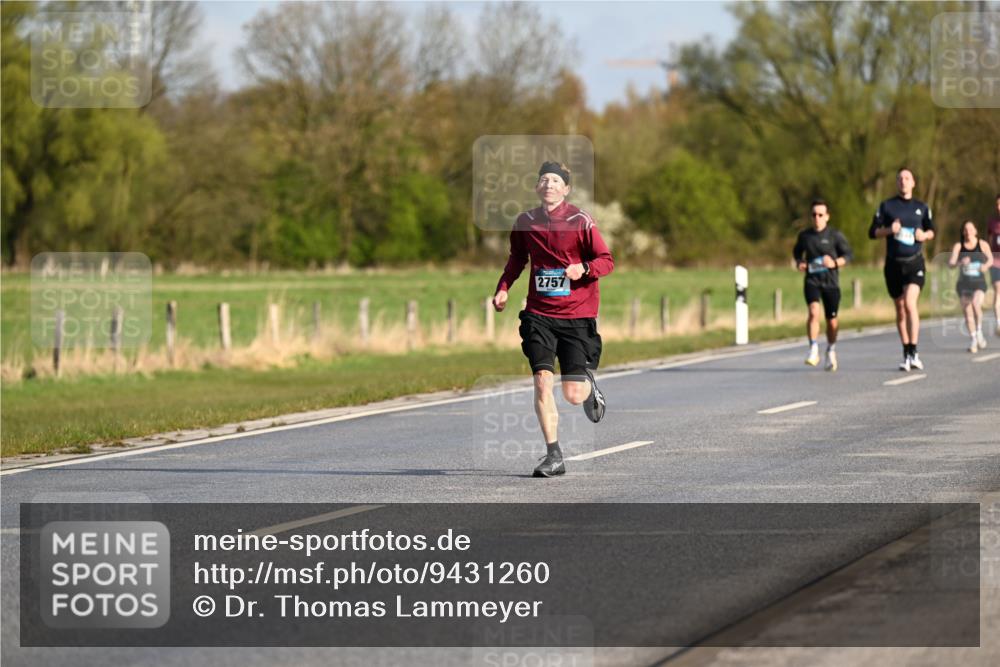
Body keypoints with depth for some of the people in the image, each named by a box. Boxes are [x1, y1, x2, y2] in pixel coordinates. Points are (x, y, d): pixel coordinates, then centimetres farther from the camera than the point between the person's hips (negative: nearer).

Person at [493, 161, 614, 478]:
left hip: (577, 315, -2)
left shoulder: (580, 221, -6)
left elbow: (607, 260, -3)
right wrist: (503, 288, 8)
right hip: (539, 314, 2)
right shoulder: (525, 221, 5)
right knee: (542, 380, -13)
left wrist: (583, 268, -22)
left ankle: (589, 384, 35)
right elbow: (516, 258, 23)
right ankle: (553, 455, -5)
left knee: (574, 395, -3)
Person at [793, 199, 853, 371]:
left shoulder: (835, 236, -2)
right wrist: (799, 263, 1)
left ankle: (831, 352, 33)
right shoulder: (804, 236, 5)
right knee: (814, 311, -25)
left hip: (831, 282, 0)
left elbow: (847, 255, 3)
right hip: (812, 280, 0)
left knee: (832, 320, 8)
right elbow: (797, 252, 22)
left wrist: (835, 263, -16)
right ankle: (814, 351, -22)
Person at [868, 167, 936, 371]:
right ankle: (906, 354, 18)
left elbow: (931, 231, 19)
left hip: (915, 263, -1)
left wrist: (924, 235, -4)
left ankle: (913, 352, -18)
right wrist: (889, 230, -14)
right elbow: (872, 232, 4)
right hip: (893, 264, 1)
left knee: (910, 303, -19)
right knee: (900, 309, 7)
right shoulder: (886, 206, 6)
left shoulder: (922, 207, 8)